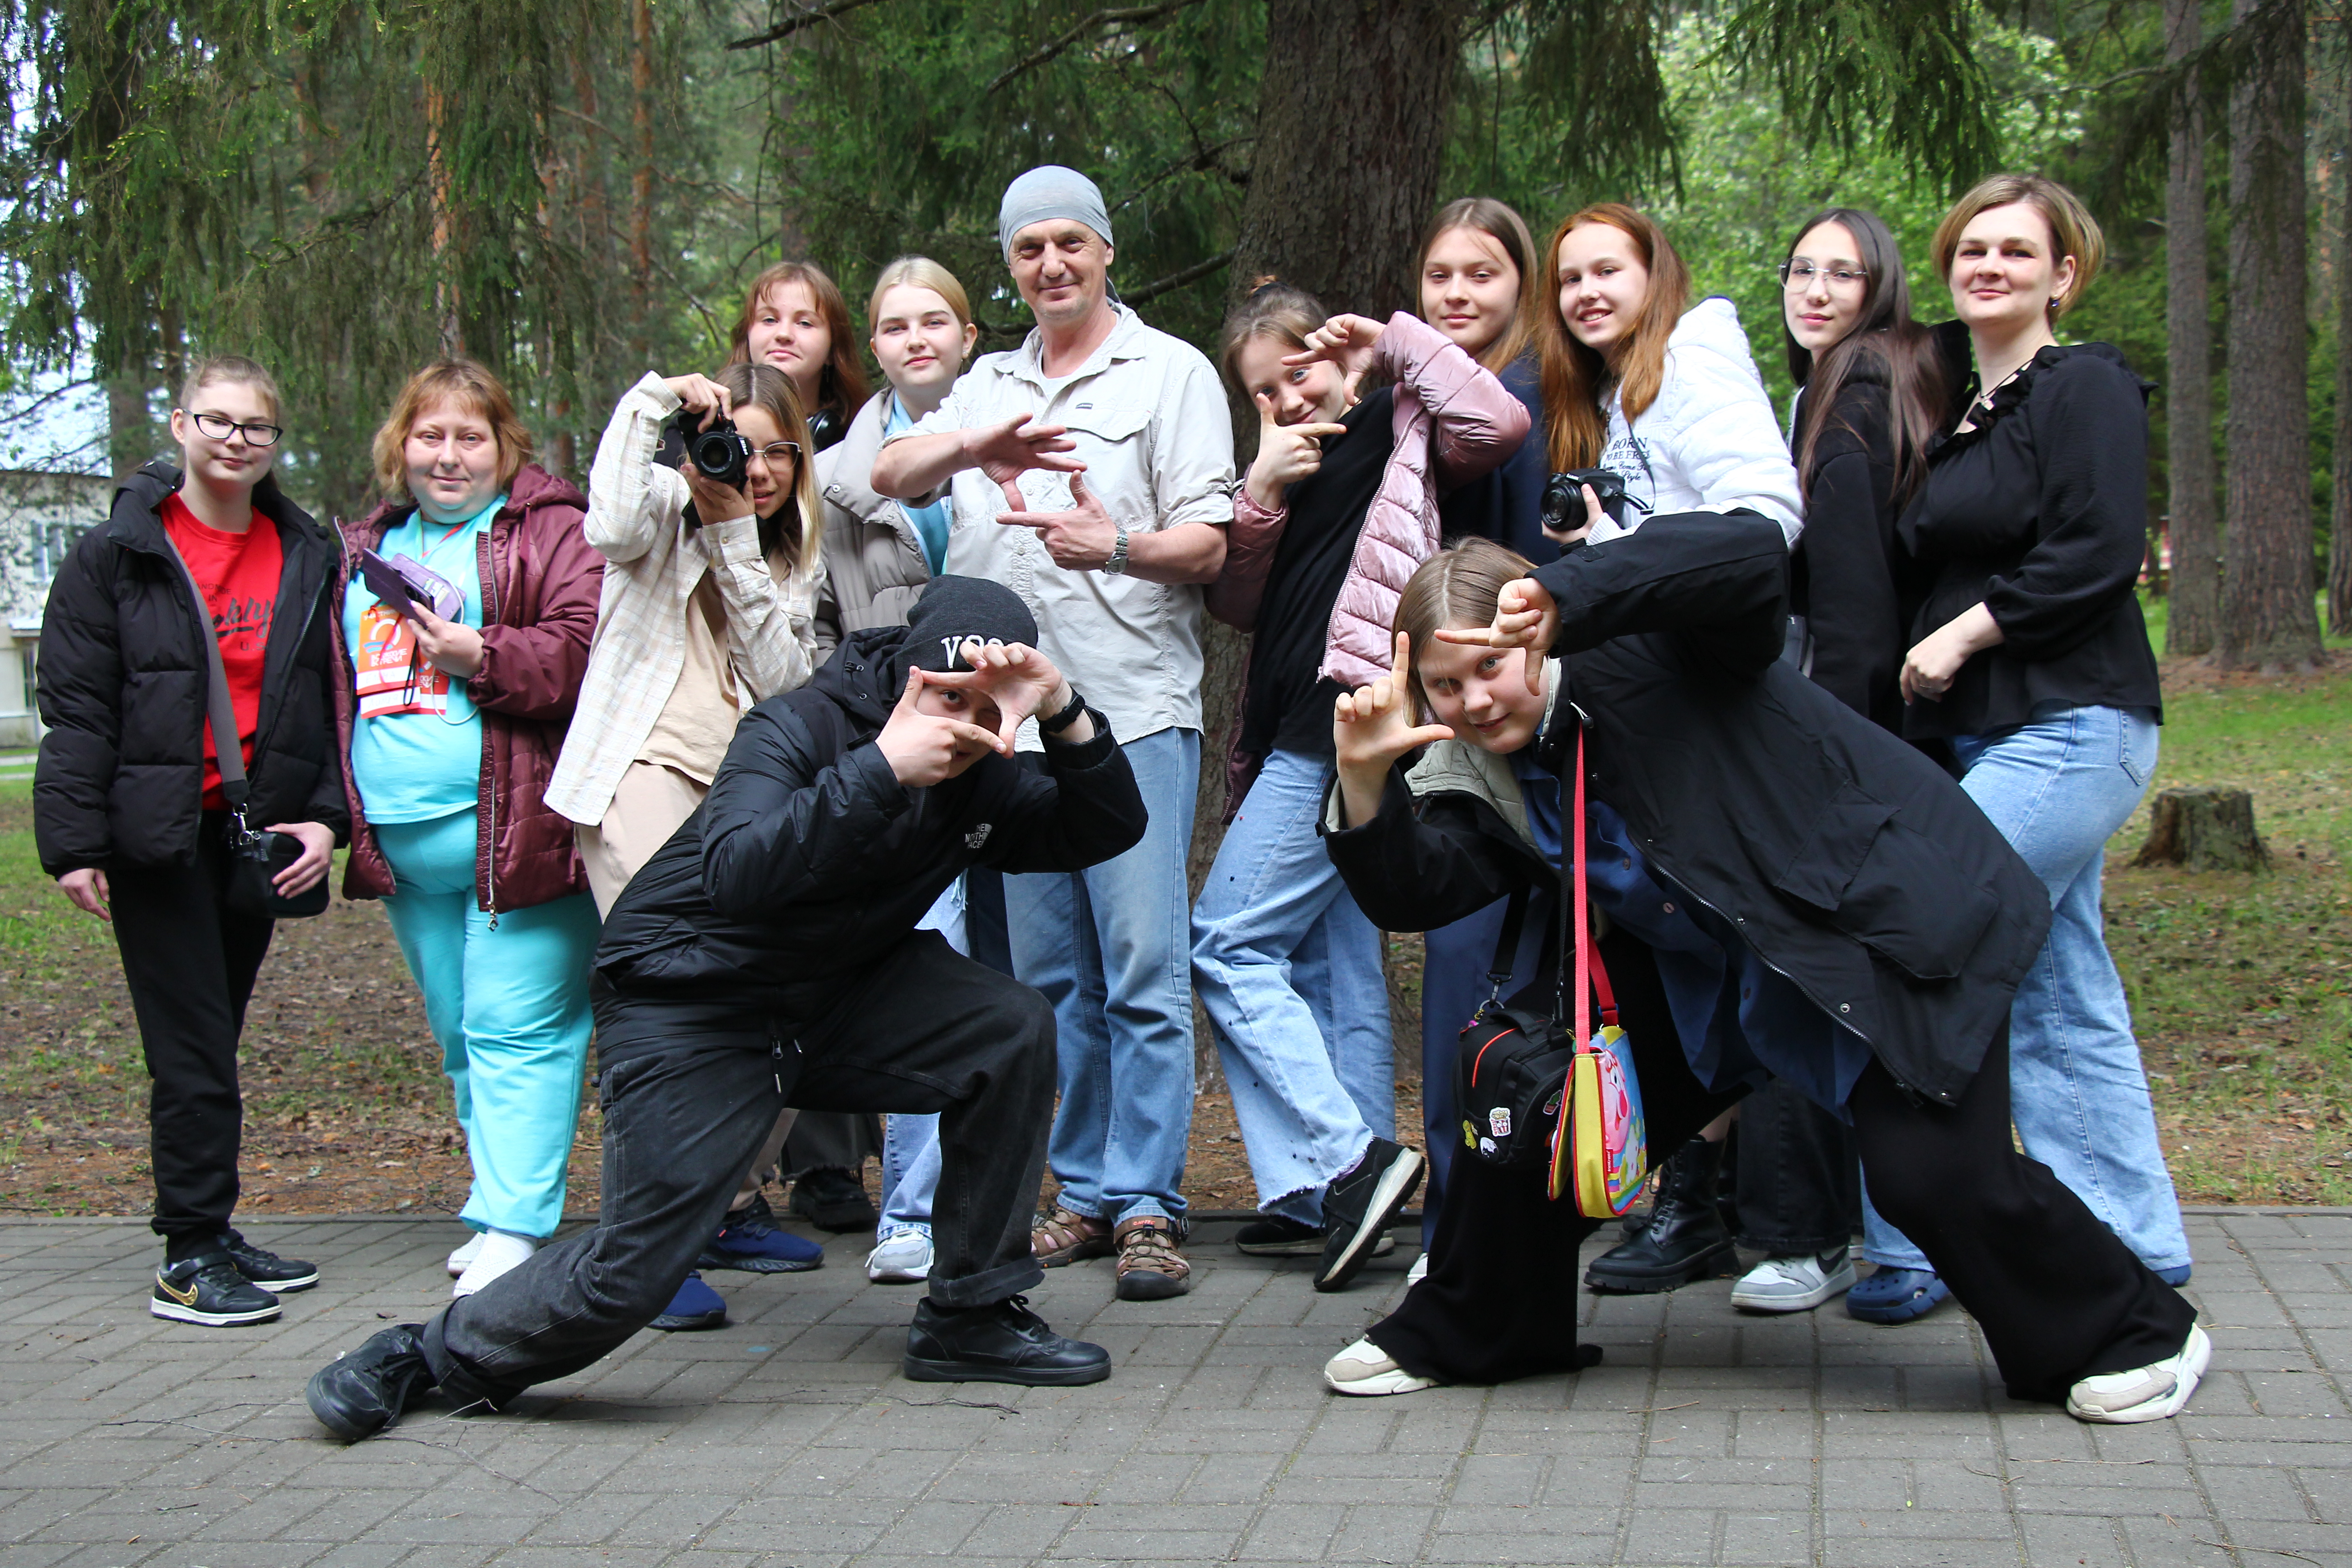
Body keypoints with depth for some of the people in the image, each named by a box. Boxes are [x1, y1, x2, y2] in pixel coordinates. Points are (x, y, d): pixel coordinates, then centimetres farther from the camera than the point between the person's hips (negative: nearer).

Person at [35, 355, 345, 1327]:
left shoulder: (306, 561, 10)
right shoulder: (117, 556, -2)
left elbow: (333, 700, 12)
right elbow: (75, 711, -5)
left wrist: (328, 816, 0)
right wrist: (75, 843, -11)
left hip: (257, 836, 4)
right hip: (158, 837, -4)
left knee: (212, 1038, 12)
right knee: (192, 1048, -6)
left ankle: (211, 1235, 20)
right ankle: (190, 1258, 0)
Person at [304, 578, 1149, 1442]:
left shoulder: (978, 782, 2)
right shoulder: (800, 727, -20)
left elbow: (1109, 828, -6)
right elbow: (733, 874, -36)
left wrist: (1065, 713, -22)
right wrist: (880, 768, -41)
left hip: (842, 997, 7)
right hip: (688, 1013, -6)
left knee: (1016, 1028, -16)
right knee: (631, 1274, -17)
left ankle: (970, 1316, -3)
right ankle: (432, 1353, 11)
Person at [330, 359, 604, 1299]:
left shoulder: (552, 531, -1)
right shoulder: (368, 547, 19)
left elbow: (585, 650, -13)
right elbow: (341, 682, 24)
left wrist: (482, 657, -20)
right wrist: (334, 811, 18)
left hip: (514, 828, -7)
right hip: (402, 839, 7)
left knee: (516, 1031, -10)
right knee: (461, 1036, 13)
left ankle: (511, 1229, -11)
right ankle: (503, 1205, 23)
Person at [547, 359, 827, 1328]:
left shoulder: (796, 562, 23)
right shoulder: (670, 507, 9)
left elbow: (780, 678, 4)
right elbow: (612, 526, -17)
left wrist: (733, 539, -1)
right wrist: (655, 400, -10)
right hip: (644, 768, -6)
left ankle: (731, 1204, 19)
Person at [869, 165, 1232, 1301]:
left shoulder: (1172, 373, 6)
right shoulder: (987, 386, 20)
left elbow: (1206, 544, -1)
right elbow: (887, 475, 3)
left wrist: (1114, 547, -22)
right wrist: (975, 444, -18)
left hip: (1134, 708, -5)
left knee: (1144, 969, -9)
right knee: (1049, 973, 8)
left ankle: (1144, 1204, -6)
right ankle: (1085, 1193, 16)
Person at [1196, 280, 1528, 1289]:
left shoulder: (1398, 430, 1)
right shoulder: (1293, 469, 21)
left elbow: (1500, 423, -20)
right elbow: (1239, 606, 12)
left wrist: (1397, 340, -10)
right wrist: (1262, 492, -3)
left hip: (1348, 717, -9)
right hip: (1297, 734, 9)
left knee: (1228, 945, -11)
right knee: (1331, 967, 8)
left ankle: (1349, 1159, -14)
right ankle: (1326, 1200, 10)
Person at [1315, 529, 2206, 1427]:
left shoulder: (1639, 651, -20)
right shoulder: (1480, 777, 0)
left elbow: (1750, 554, -39)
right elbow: (1413, 894, -11)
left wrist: (1563, 598, -48)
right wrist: (1366, 784, -29)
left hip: (1885, 916, -7)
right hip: (1703, 970, 7)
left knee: (1932, 1168, -19)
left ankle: (2136, 1335, 7)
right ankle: (1465, 1336, 21)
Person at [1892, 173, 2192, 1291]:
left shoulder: (2087, 388, -6)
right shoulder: (1961, 411, 19)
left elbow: (2096, 557, -17)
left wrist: (1959, 637, -14)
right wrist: (1924, 653, 10)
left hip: (2069, 728, -9)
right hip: (1983, 735, 9)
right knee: (2062, 1008, 10)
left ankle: (1916, 1241, -6)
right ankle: (2135, 1255, 17)